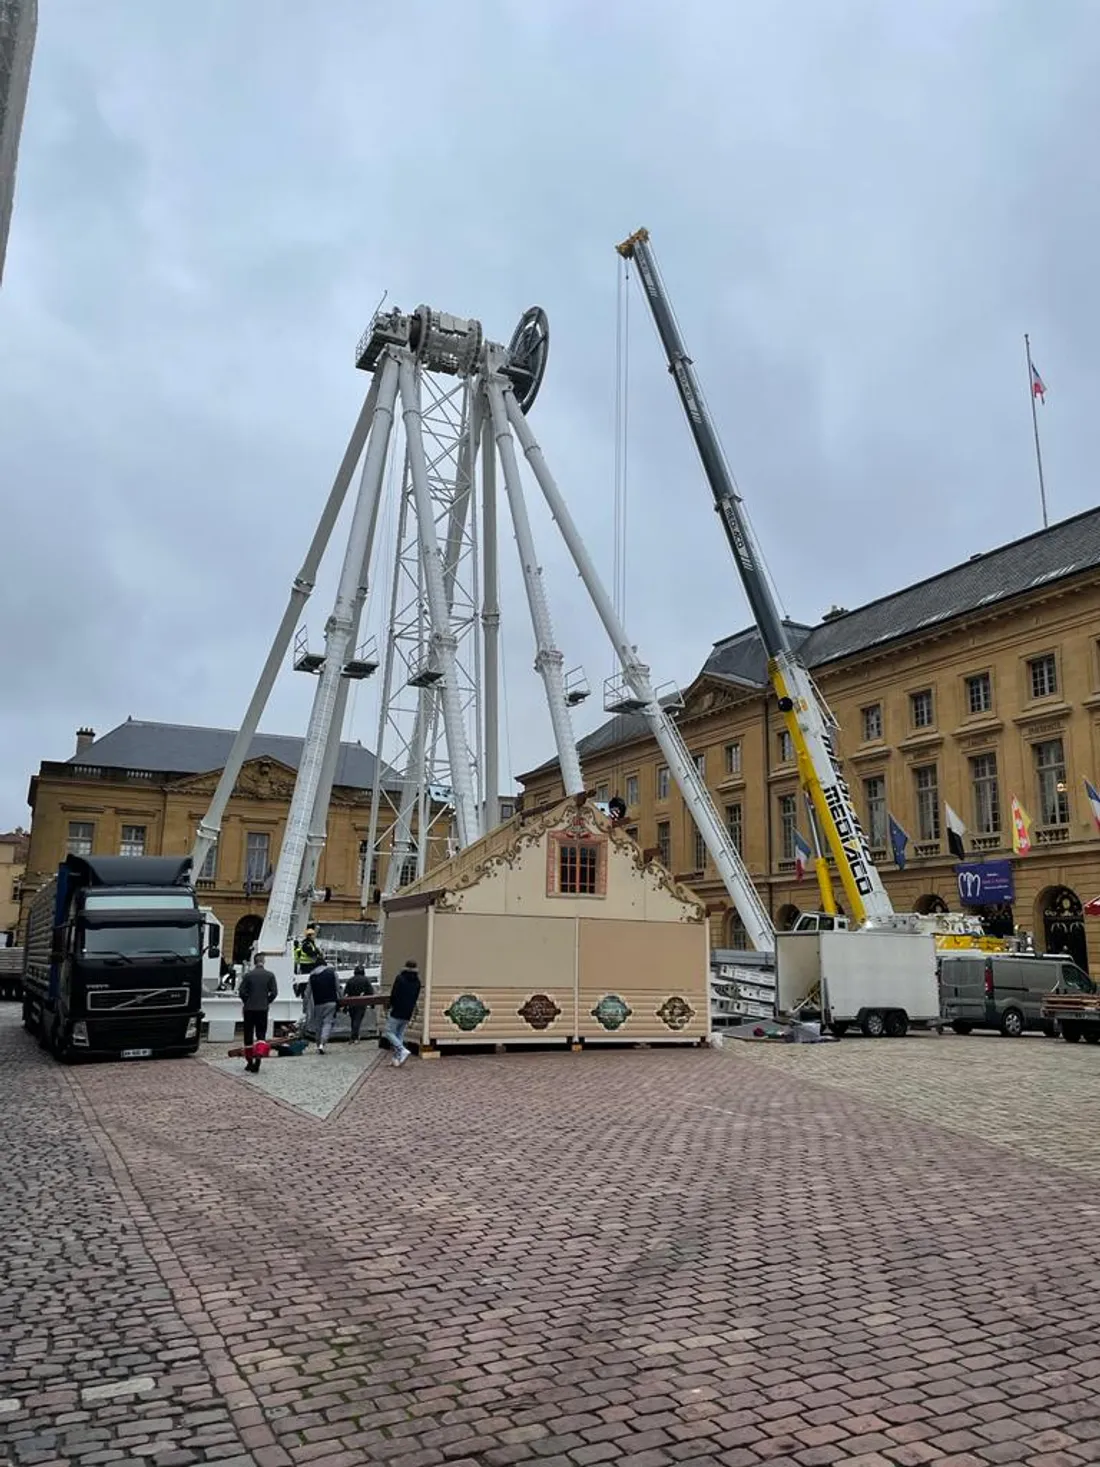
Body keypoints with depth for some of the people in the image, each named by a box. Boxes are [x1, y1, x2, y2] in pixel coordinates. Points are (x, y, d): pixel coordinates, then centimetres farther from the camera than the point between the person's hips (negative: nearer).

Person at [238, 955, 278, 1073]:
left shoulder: (248, 975, -5)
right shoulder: (270, 975, -3)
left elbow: (242, 992, -6)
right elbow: (274, 992, -6)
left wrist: (246, 1002, 11)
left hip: (249, 1009, 0)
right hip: (263, 1009, 0)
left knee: (248, 1036, 11)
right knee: (261, 1036, 4)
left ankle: (250, 1063, 16)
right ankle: (256, 1063, -8)